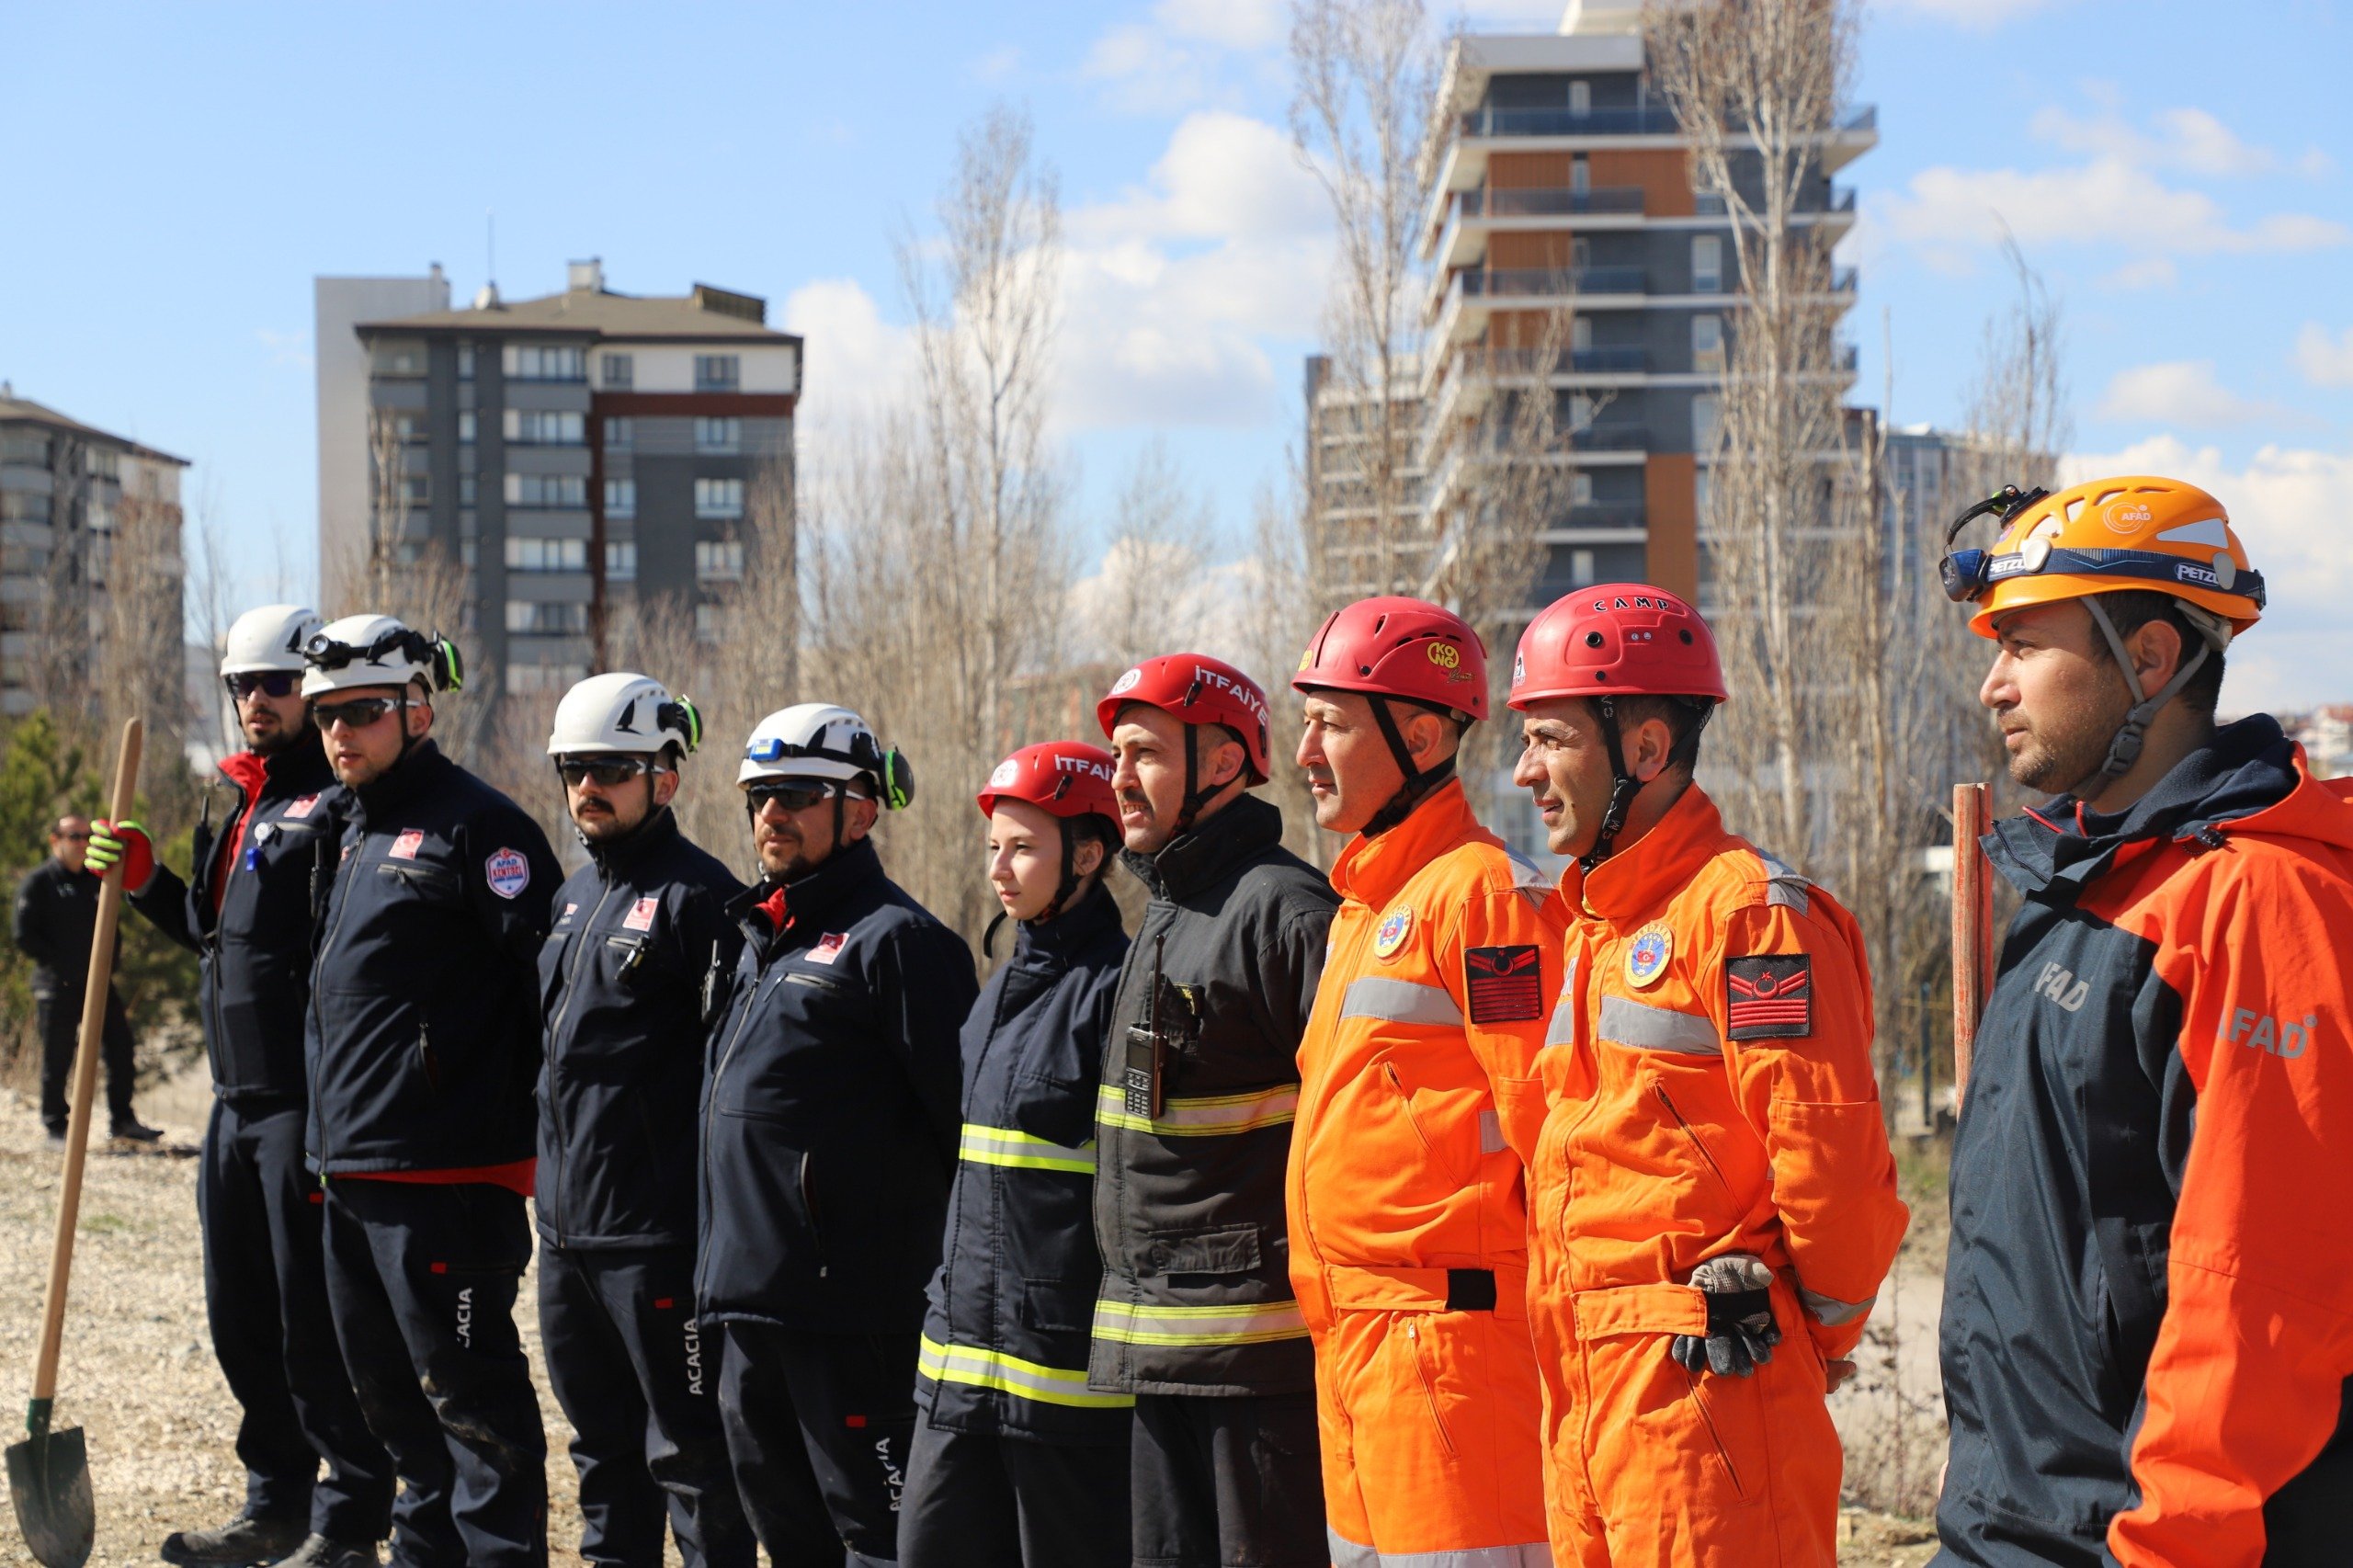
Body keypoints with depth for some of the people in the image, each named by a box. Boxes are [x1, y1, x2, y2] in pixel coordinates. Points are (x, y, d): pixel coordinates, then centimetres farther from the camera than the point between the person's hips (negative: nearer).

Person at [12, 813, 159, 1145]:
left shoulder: (95, 880, 16)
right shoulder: (38, 882, -3)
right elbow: (24, 937, -8)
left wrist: (111, 956, 9)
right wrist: (58, 962, -11)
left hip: (98, 981, 6)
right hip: (57, 986, -6)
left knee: (120, 1049, 3)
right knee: (57, 1060, 0)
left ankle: (121, 1120, 12)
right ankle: (56, 1128, 9)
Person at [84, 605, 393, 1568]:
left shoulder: (344, 805, -12)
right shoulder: (250, 807, 18)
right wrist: (144, 881, 14)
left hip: (310, 1105, -9)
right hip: (239, 1101, 10)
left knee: (317, 1323, -4)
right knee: (241, 1317, 16)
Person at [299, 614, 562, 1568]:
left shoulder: (474, 827, -11)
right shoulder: (354, 833, 17)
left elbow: (556, 976, -15)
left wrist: (536, 1125, -14)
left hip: (443, 1170, -9)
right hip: (348, 1168, 9)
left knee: (469, 1394, -4)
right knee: (387, 1386, 17)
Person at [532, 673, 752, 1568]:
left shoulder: (696, 895, -11)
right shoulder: (574, 897, 16)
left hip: (656, 1230, -9)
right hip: (566, 1224, 9)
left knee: (689, 1445, -2)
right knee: (601, 1435, 18)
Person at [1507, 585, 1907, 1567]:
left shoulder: (1748, 911, -13)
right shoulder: (1592, 920, 18)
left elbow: (1829, 1155, -16)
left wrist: (1828, 1328, -4)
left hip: (1706, 1376, -9)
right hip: (1581, 1375, 9)